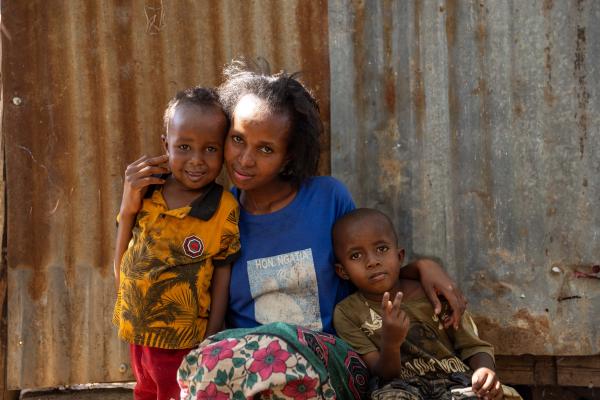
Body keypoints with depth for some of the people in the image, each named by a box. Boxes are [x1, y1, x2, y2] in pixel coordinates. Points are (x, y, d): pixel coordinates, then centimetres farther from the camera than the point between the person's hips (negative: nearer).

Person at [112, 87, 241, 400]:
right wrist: (127, 208, -13)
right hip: (138, 335, 5)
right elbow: (122, 264, 1)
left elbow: (223, 276, -12)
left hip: (184, 345, -5)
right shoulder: (144, 193, -6)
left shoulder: (224, 210, -18)